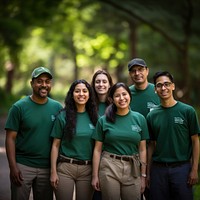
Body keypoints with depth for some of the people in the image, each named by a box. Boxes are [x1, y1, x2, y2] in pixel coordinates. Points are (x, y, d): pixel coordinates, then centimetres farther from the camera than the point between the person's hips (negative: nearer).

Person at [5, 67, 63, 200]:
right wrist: (13, 167, -12)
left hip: (47, 168, 3)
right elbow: (11, 138, -5)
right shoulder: (19, 107, -4)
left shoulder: (57, 107, 5)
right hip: (23, 166, -3)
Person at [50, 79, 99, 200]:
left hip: (88, 169, 2)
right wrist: (53, 171, -6)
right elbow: (55, 145, 0)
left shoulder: (94, 117, 5)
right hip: (65, 167, -2)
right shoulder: (63, 116, -1)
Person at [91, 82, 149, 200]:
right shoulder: (104, 120, 1)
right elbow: (97, 149, 3)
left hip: (132, 168, 1)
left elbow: (142, 149, 5)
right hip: (109, 167, -1)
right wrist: (95, 175, 0)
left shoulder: (139, 119, 3)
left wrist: (143, 176, 4)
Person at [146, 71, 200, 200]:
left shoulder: (187, 111, -2)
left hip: (181, 167, -2)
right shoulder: (152, 116, 7)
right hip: (158, 169, 3)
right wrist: (148, 173, 7)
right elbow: (151, 145, 11)